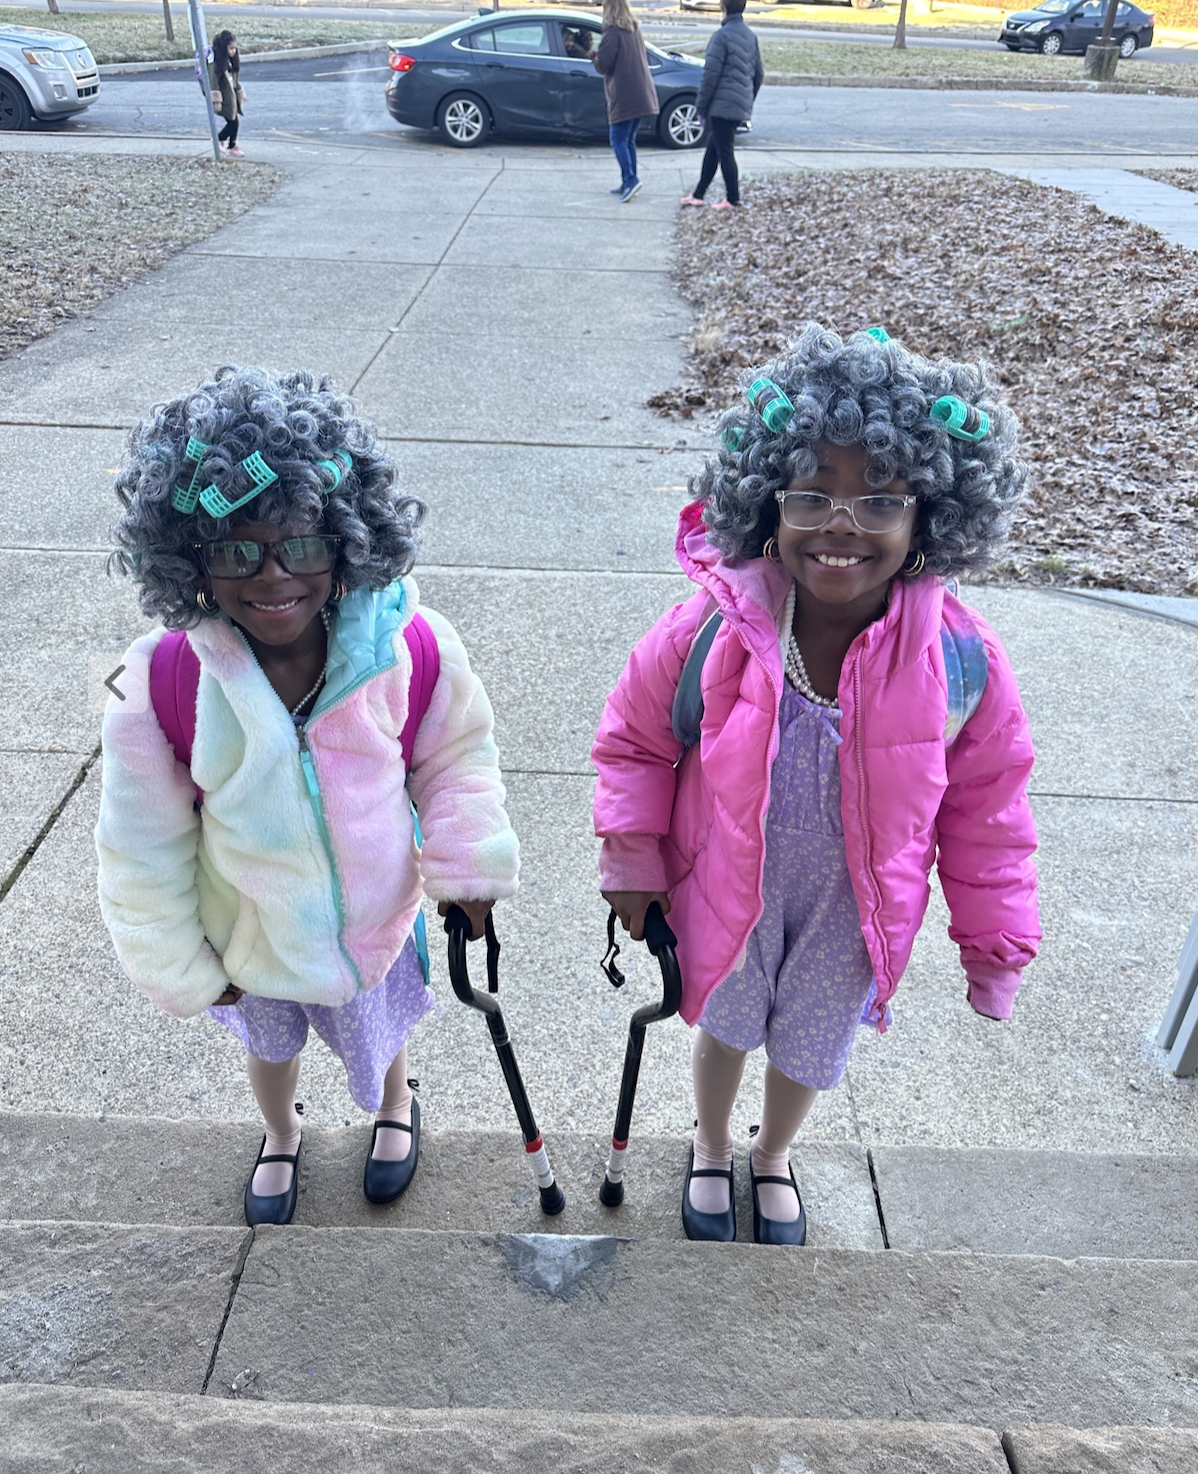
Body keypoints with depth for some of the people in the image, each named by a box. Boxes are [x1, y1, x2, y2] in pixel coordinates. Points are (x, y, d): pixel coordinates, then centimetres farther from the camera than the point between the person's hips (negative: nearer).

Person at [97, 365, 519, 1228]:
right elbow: (145, 847, -15)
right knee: (269, 1044, 32)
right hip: (249, 931, 1)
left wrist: (469, 872, -6)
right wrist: (185, 969, -5)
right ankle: (281, 1137, 67)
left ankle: (395, 1108, 67)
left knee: (378, 1031, 31)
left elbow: (457, 757, -8)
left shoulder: (410, 649, -29)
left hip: (374, 918, 0)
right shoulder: (164, 681, -29)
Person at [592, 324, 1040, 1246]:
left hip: (853, 911, 1)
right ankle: (711, 1153, 61)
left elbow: (985, 805, -8)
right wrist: (632, 865, -4)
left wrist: (996, 940, 0)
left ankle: (774, 1160, 62)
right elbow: (635, 739, -8)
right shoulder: (712, 631, -27)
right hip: (728, 894, 0)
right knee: (725, 1028, 28)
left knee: (811, 1050, 27)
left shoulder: (964, 661, -24)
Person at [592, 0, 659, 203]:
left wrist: (596, 58, 9)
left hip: (624, 96, -8)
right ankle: (628, 182, 16)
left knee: (618, 139, -5)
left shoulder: (612, 31, -9)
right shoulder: (635, 30, 15)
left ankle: (630, 179, -19)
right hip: (642, 95, 8)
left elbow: (603, 65, -14)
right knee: (629, 139, 14)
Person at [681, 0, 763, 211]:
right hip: (741, 106, 8)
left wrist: (701, 105, -8)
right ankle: (699, 194, 23)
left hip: (722, 104, -8)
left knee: (724, 152, -1)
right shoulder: (750, 36, 11)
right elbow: (759, 74, 16)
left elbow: (711, 74, -15)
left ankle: (733, 199, 2)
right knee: (713, 149, 16)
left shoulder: (722, 35, -14)